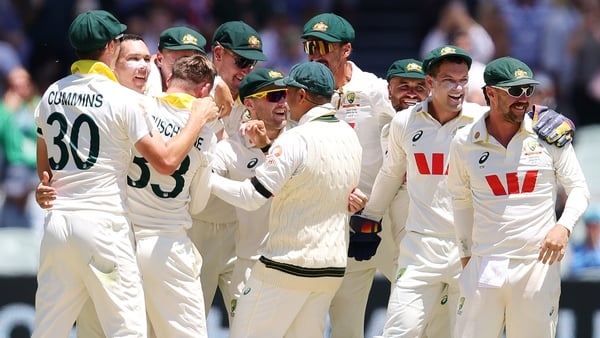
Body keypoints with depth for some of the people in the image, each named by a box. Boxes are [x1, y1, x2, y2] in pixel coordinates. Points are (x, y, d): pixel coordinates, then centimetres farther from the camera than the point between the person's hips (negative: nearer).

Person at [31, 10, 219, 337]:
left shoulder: (51, 95, 11)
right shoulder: (125, 99, -8)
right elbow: (166, 161, -10)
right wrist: (199, 116, 2)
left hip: (56, 221, 6)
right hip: (102, 222, -6)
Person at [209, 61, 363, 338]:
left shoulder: (297, 139, -16)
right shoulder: (350, 137, 9)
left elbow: (250, 197, -16)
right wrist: (266, 146, 18)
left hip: (289, 263, -8)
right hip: (333, 266, 8)